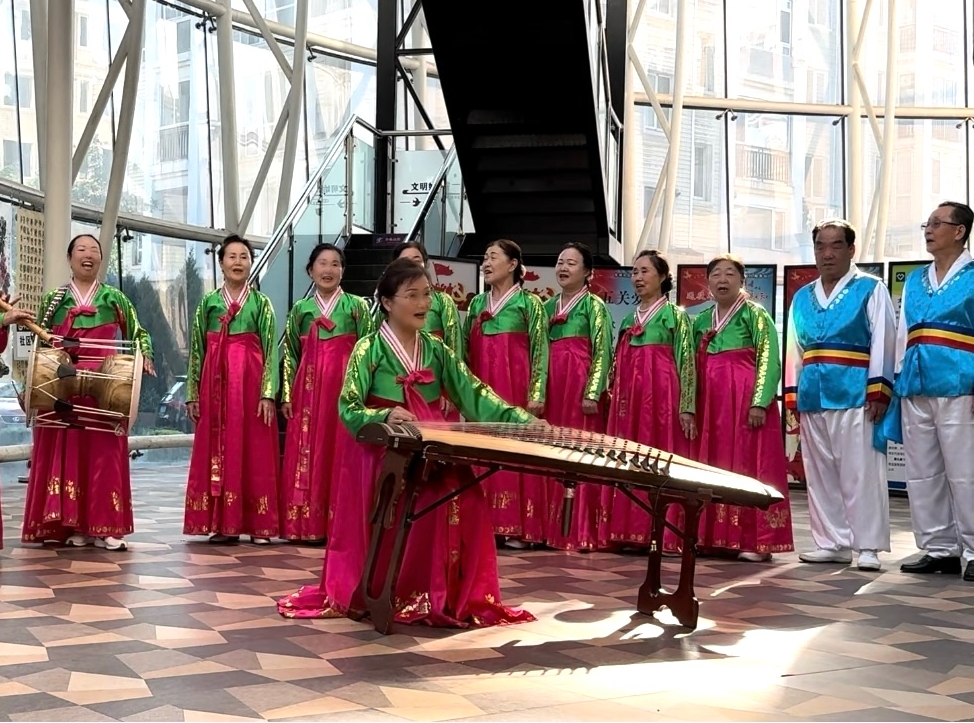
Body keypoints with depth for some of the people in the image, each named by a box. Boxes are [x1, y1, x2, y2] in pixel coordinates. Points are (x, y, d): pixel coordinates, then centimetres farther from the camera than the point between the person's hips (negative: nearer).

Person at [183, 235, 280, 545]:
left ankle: (258, 524, 3)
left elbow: (271, 350, -1)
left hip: (250, 381, -2)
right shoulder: (208, 303, 10)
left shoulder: (261, 303, 5)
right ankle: (223, 523, 8)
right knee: (217, 450, 2)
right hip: (216, 382, 2)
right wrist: (192, 394, 4)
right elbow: (197, 350, 10)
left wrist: (268, 393, -11)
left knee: (253, 450, -1)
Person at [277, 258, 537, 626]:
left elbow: (474, 392, 2)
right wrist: (385, 416, -29)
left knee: (462, 506, -17)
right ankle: (385, 598, -2)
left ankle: (445, 597, -6)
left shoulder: (435, 349, 11)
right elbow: (348, 409, -9)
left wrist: (523, 420, -11)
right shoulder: (369, 349, -3)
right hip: (388, 456, -4)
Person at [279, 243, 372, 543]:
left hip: (345, 386, -3)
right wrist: (287, 395, 4)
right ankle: (308, 524, 9)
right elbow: (290, 354, 11)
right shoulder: (301, 309, 11)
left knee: (340, 452, -3)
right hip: (308, 388, 3)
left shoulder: (357, 305, 3)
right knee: (307, 454, 2)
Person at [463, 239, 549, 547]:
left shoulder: (530, 303, 0)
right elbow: (465, 349, 15)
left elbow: (540, 351, -4)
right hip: (481, 386, 5)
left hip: (515, 383, -5)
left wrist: (536, 394, -11)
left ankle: (517, 526, 0)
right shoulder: (477, 303, 14)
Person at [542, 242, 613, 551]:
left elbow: (602, 351, -7)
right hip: (553, 383, 6)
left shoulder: (594, 305, 0)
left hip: (582, 382, -6)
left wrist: (593, 393, -16)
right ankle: (554, 528, 11)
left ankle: (581, 531, -4)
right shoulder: (549, 306, 17)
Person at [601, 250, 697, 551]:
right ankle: (630, 530, 6)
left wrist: (686, 408, -12)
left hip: (661, 394, -6)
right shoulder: (629, 319, 19)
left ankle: (663, 533, -6)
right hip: (628, 395, 6)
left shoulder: (676, 315, 2)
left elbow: (686, 364, -4)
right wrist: (615, 400, 12)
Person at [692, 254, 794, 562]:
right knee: (713, 469, 6)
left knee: (749, 467, -7)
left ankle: (755, 540, -4)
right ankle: (714, 536, 12)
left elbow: (768, 361, -9)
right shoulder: (701, 321, 16)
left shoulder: (755, 315, -1)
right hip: (711, 404, 6)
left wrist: (759, 403, -18)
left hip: (746, 401, -6)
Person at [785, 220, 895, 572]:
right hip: (813, 397, 5)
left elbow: (882, 343, -4)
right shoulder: (802, 298, 17)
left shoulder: (871, 289, 3)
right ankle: (832, 542, 16)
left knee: (860, 473, -5)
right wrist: (792, 395, 10)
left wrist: (878, 392, -12)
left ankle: (867, 546, 0)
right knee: (820, 475, 8)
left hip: (855, 395, -5)